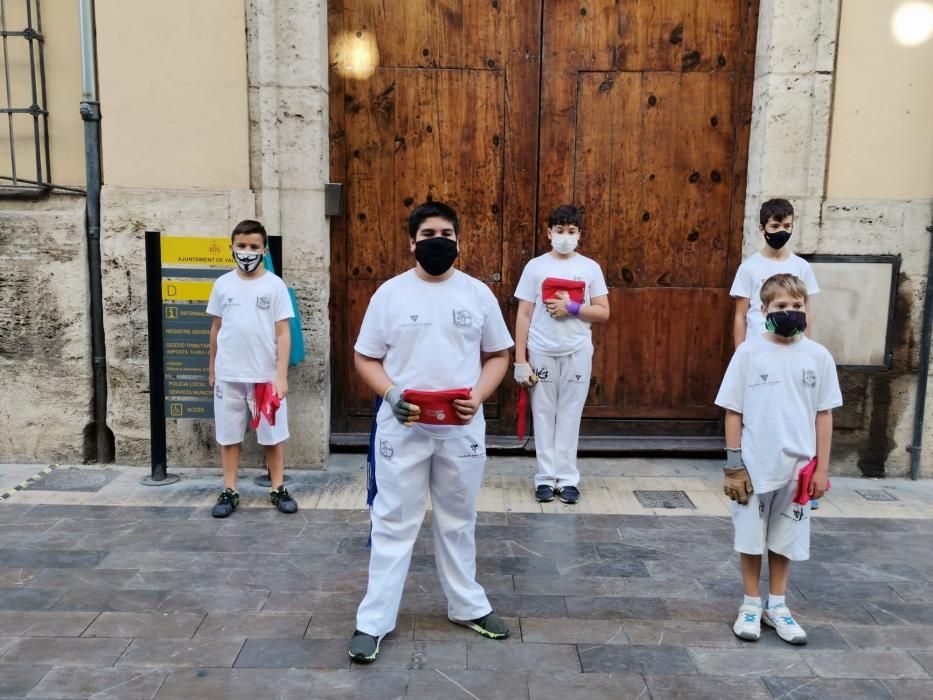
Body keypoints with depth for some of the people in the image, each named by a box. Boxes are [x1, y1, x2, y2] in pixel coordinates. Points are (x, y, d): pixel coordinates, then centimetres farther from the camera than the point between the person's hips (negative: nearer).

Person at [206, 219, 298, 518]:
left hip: (265, 375, -2)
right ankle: (229, 491, 21)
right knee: (228, 434, 9)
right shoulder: (223, 284, 3)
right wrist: (212, 369, 16)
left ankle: (278, 489, 20)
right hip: (228, 375, 2)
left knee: (272, 433, 7)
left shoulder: (274, 285, -4)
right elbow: (216, 328, 12)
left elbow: (283, 333, -5)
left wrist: (281, 375, -10)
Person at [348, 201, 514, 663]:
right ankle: (373, 621, 17)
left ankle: (468, 606, 34)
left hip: (462, 428, 2)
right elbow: (364, 357, 1)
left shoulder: (478, 293, 2)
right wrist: (391, 393, -17)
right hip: (402, 427, -1)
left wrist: (479, 395, -11)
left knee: (458, 521, 16)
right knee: (393, 524, 5)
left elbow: (498, 355, 7)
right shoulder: (390, 292, -2)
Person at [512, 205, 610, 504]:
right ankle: (546, 478, 14)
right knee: (543, 415, 5)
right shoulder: (535, 266, 1)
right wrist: (520, 359, -5)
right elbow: (524, 315, 0)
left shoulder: (590, 268, 4)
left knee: (570, 416, 6)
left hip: (577, 353, 1)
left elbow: (604, 313, 3)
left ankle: (567, 478, 15)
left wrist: (572, 308, -14)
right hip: (541, 352, 0)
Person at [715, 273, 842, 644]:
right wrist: (734, 464, -5)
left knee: (785, 539, 13)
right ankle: (751, 605, 27)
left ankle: (776, 605, 31)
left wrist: (822, 468, 2)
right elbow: (733, 411, -3)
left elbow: (824, 415, 4)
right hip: (754, 467, -1)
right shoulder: (749, 352, -5)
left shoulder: (818, 356, 0)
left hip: (798, 467, 2)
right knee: (751, 537, 9)